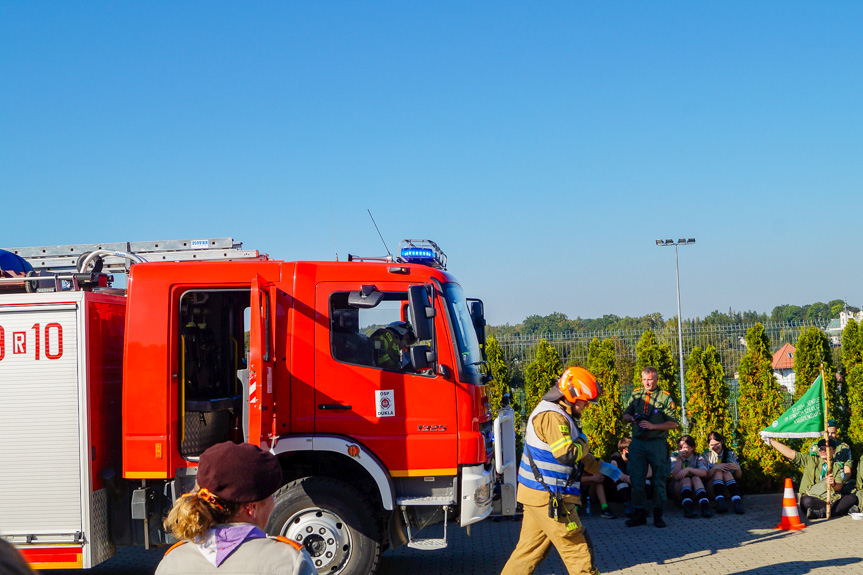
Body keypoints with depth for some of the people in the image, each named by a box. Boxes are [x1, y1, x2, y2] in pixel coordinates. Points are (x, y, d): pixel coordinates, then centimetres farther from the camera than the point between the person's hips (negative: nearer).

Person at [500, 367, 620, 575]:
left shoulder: (561, 414, 18)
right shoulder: (552, 416, -18)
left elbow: (576, 455, 28)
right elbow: (566, 454, -27)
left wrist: (600, 466, 27)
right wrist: (583, 442, -9)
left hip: (537, 495, 10)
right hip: (548, 498, -10)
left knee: (530, 549, 12)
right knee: (577, 548, -1)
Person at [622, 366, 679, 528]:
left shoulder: (665, 397, 0)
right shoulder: (636, 395, 13)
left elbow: (673, 423, -5)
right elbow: (625, 415, 19)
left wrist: (653, 426, -16)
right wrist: (632, 418, -4)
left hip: (657, 443, -3)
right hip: (637, 442, 3)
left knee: (659, 479, 1)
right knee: (636, 479, 3)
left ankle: (658, 514, 11)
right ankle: (639, 513, 12)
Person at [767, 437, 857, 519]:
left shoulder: (837, 466, 14)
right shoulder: (810, 461, 14)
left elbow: (839, 486, -1)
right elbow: (790, 453, 8)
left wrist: (833, 484, -25)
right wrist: (771, 440, 2)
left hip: (832, 500, 2)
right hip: (813, 500, -2)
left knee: (852, 498, -24)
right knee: (806, 501, -36)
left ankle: (820, 513, -36)